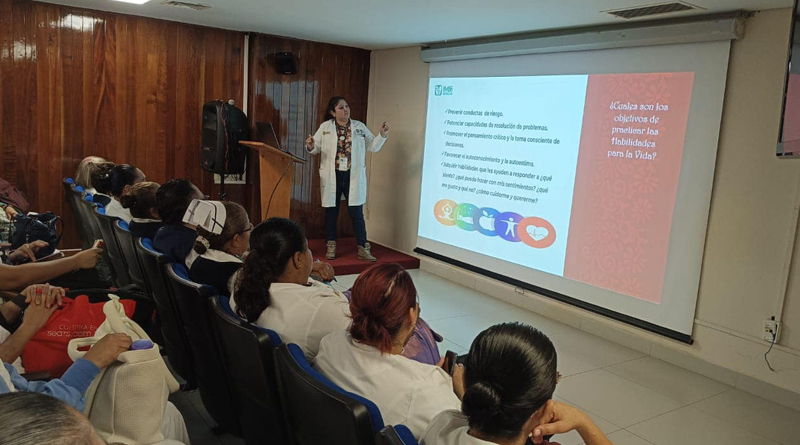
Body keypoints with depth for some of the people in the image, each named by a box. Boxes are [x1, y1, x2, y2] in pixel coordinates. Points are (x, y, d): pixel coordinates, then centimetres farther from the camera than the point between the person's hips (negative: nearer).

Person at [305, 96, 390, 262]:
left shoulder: (360, 127, 6)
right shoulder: (325, 127, 2)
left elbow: (372, 146, 9)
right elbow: (316, 148, 3)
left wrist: (382, 136, -7)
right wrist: (310, 147, -19)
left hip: (353, 177, 0)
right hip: (333, 176, 0)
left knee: (357, 212, 2)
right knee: (331, 211, 8)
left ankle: (363, 248, 10)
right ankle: (331, 246, 21)